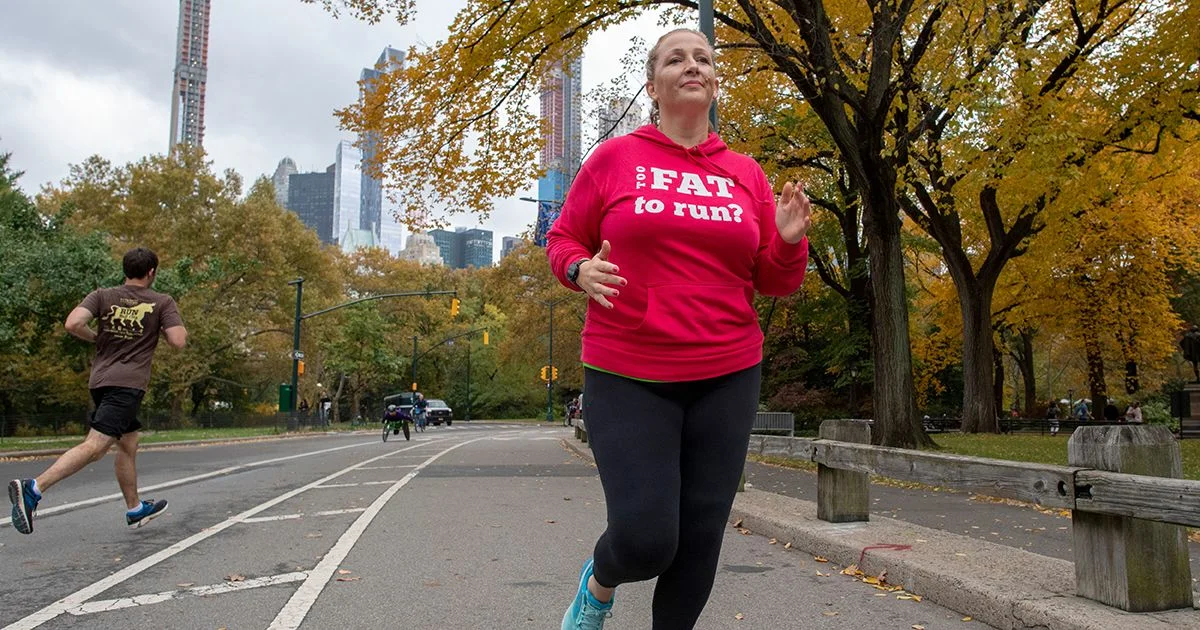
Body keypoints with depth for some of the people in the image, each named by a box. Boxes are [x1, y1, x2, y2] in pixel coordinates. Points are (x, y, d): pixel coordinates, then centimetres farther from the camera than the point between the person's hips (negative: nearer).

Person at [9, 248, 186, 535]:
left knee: (128, 443, 18)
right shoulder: (163, 303, -1)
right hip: (129, 384, -7)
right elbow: (178, 340, -9)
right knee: (94, 445, -14)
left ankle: (135, 509, 27)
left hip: (101, 379, 7)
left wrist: (96, 338, 11)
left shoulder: (102, 296, 8)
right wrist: (178, 328, 13)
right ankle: (34, 488, -30)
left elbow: (73, 323, -7)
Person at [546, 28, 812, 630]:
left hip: (727, 377, 3)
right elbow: (562, 240, 9)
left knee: (699, 539, 7)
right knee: (645, 541, -9)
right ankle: (599, 581, 28)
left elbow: (774, 283, 11)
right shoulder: (614, 158, 1)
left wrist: (789, 242, -10)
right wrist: (581, 269, -13)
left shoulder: (746, 174, 7)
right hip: (628, 376, -3)